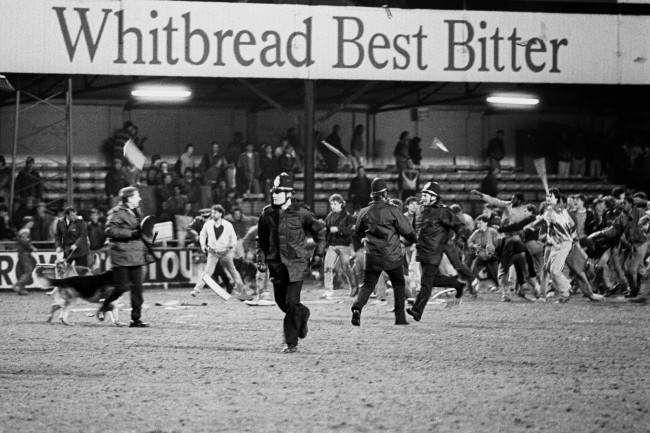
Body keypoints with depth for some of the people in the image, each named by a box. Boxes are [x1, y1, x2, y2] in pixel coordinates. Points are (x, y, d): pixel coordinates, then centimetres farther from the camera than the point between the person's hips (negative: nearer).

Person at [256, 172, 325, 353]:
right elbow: (261, 239, 16)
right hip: (276, 263, 5)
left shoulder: (300, 212, -7)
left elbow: (319, 230, 6)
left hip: (295, 262, -5)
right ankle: (302, 313, 42)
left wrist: (318, 253, 4)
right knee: (281, 302, 10)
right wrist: (261, 259, 7)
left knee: (291, 303, -10)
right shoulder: (267, 214, 4)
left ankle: (292, 343, -4)